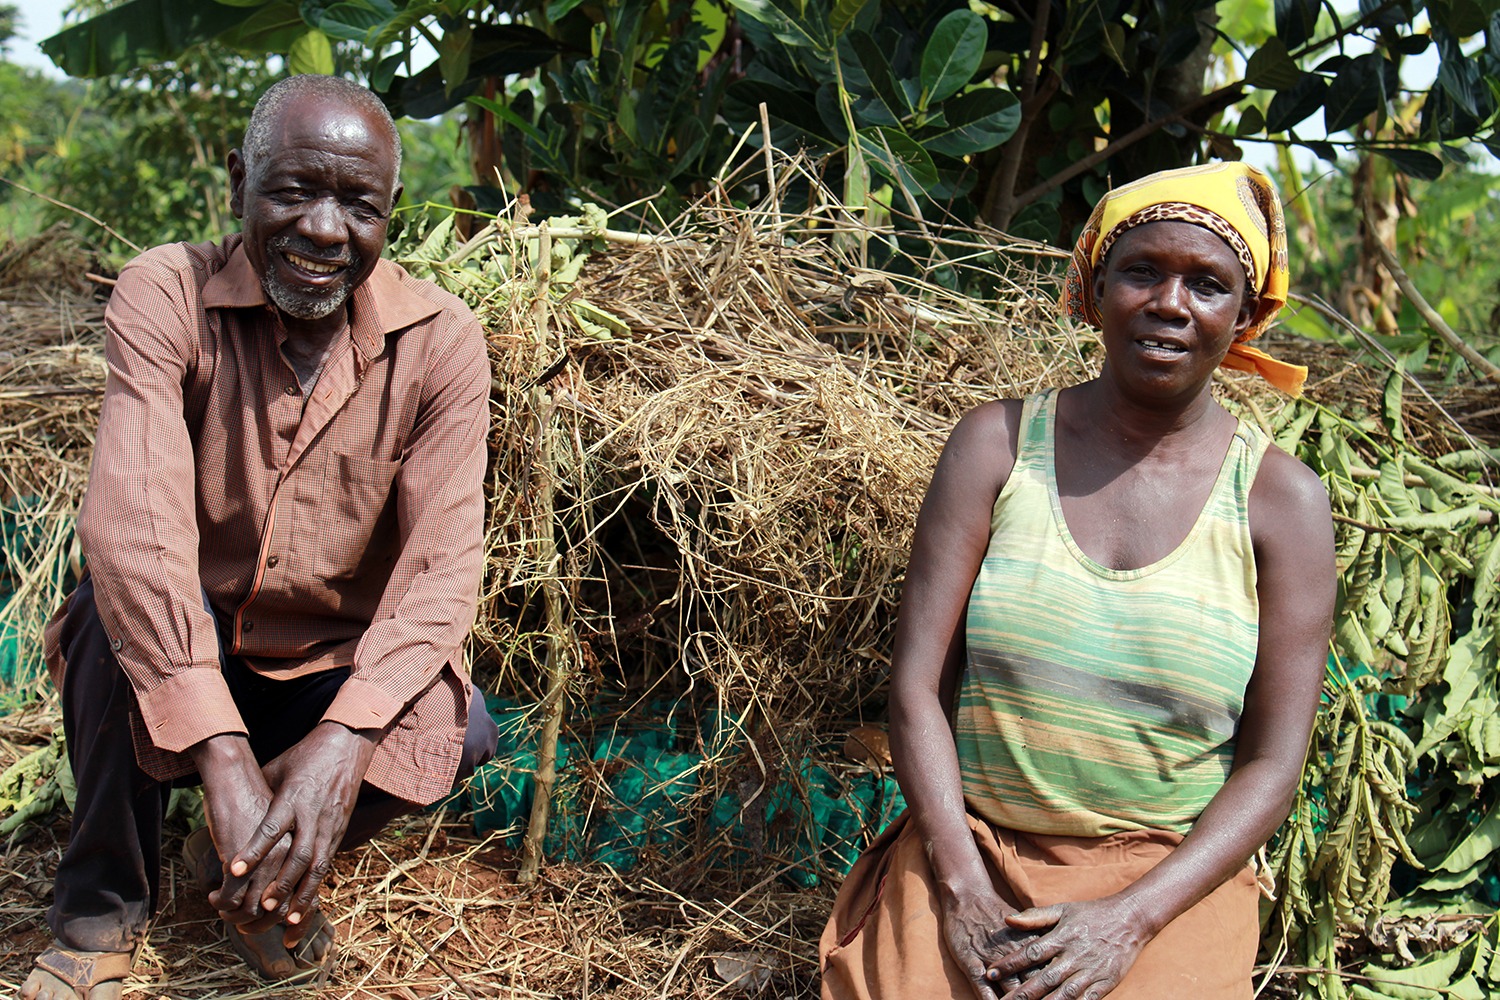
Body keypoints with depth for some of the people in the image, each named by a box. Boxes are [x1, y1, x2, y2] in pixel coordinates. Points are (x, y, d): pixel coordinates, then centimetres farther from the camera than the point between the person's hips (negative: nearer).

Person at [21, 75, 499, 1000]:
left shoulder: (440, 341, -14)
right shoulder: (166, 295, -18)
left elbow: (440, 565, -21)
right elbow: (133, 518, -31)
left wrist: (342, 741, -39)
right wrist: (222, 757, -42)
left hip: (341, 673, 1)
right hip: (180, 662, -1)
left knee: (460, 730, -26)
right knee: (120, 598, -31)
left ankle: (245, 862, 4)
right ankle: (101, 912, -9)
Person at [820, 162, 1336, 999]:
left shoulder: (1283, 501, -1)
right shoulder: (996, 444, 1)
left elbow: (1273, 763, -2)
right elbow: (917, 684, -3)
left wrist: (1129, 921, -12)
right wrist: (961, 893, -11)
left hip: (1172, 881, 0)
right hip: (967, 860, 0)